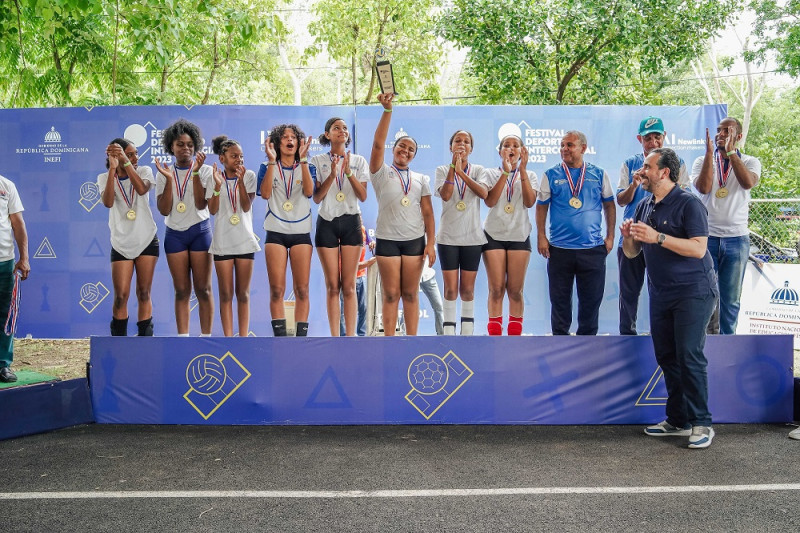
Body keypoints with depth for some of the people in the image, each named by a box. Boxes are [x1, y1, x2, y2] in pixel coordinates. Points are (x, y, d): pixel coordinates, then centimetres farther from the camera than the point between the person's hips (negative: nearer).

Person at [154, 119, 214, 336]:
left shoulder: (205, 171, 1)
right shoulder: (164, 174, 7)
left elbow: (201, 204, -12)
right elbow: (164, 209, -3)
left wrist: (195, 173, -17)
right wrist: (169, 179, -10)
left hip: (200, 231, -2)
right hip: (174, 234, 2)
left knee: (203, 288, -2)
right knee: (182, 290, 3)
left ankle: (205, 336, 4)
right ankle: (182, 337, 8)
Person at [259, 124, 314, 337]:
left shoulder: (305, 167, 10)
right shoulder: (268, 167, 7)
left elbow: (309, 191, -11)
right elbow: (265, 194, -11)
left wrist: (303, 159, -15)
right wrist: (272, 161, -13)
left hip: (301, 233, 1)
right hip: (276, 233, -1)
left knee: (302, 290, -2)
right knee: (277, 290, -4)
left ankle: (301, 335, 2)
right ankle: (279, 335, 1)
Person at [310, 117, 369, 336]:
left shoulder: (358, 161, 8)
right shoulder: (318, 161, 5)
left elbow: (363, 196, -2)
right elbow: (316, 198, -2)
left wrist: (348, 172, -14)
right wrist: (332, 175, -14)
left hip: (351, 222, 1)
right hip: (327, 222, 0)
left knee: (349, 286, -2)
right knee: (333, 286, -1)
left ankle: (350, 336, 1)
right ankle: (334, 337, 5)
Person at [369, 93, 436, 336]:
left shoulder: (420, 179, 13)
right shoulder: (382, 173, 6)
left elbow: (428, 213, 8)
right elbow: (378, 144, -10)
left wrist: (431, 242, -1)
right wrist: (388, 110, -17)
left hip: (415, 240, 2)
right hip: (387, 240, -2)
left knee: (411, 294, 5)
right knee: (391, 295, 0)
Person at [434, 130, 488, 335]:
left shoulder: (478, 170, 4)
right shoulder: (442, 170, 2)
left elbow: (484, 193, -15)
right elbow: (445, 195, -16)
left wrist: (461, 171, -22)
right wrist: (453, 165, -20)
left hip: (472, 237, 1)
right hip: (448, 237, -1)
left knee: (467, 289, 7)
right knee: (451, 289, 0)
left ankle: (467, 333, 18)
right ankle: (448, 333, 8)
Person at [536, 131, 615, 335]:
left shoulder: (598, 174, 5)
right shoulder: (551, 175, 3)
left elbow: (609, 205, 11)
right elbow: (542, 206, 6)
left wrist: (610, 236, 6)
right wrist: (541, 236, -1)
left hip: (593, 248, 1)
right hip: (559, 248, 0)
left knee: (591, 299, 7)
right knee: (560, 299, 7)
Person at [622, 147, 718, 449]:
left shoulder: (688, 203, -11)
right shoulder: (645, 207, 12)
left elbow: (698, 248, -22)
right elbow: (632, 253, 14)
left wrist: (657, 237, -27)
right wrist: (628, 237, -8)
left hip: (693, 291, -7)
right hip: (660, 294, 8)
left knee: (689, 356, -9)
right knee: (666, 357, 9)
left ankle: (701, 424, 3)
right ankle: (678, 421, 19)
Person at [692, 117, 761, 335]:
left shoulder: (750, 162, 6)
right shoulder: (702, 161, 5)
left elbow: (748, 183, -17)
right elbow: (704, 188, -14)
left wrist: (730, 152, -16)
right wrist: (710, 152, -12)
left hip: (737, 238, 1)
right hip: (707, 236, 0)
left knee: (731, 298, 7)